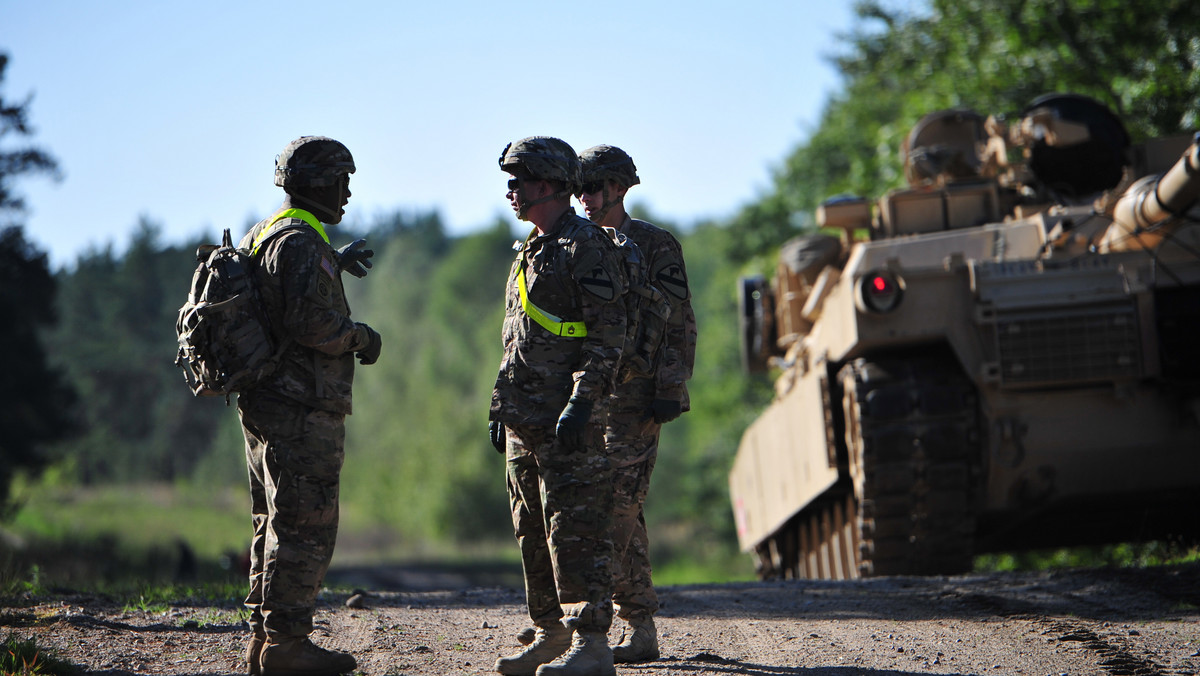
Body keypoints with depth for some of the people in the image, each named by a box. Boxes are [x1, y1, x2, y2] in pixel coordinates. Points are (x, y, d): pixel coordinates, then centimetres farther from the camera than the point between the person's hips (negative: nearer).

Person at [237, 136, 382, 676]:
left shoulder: (260, 236, 15)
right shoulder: (300, 241, -16)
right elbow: (312, 322, -25)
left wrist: (332, 265, 38)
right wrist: (362, 337, -9)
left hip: (263, 403, 10)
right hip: (302, 408, -10)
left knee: (277, 524, 14)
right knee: (305, 527, -6)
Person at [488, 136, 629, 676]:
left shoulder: (589, 247, -10)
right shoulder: (530, 251, 19)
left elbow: (607, 338, -16)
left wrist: (581, 402, -23)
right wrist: (500, 405, 21)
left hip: (568, 421, -10)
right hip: (525, 420, 10)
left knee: (575, 531, -10)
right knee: (534, 532, 12)